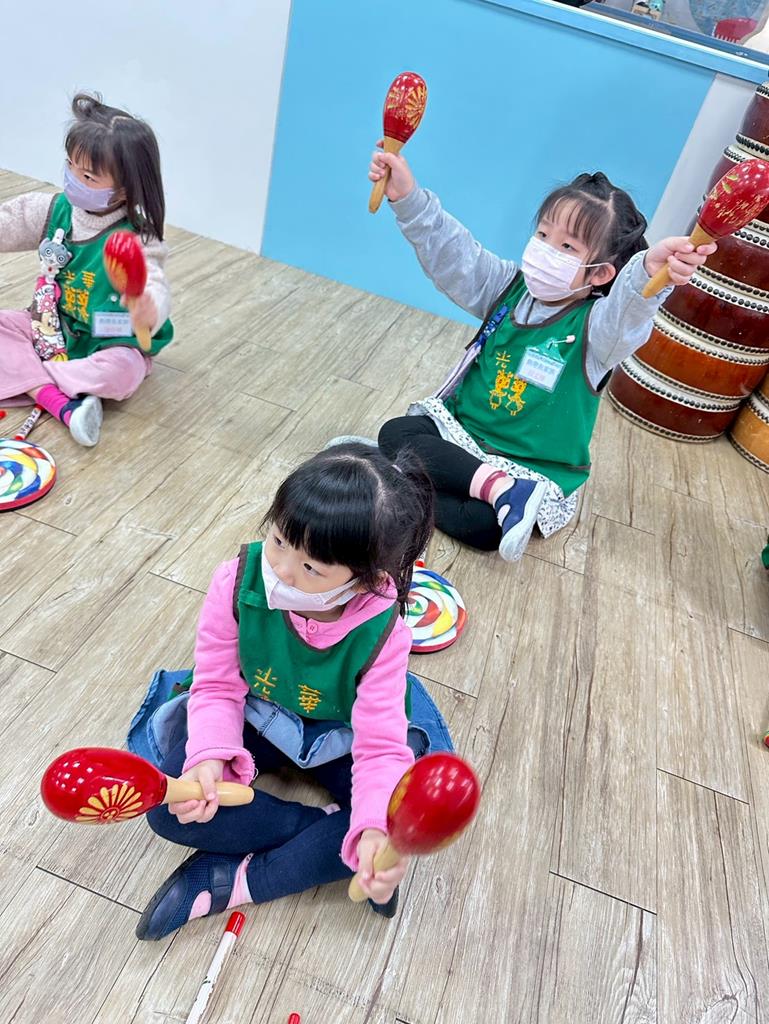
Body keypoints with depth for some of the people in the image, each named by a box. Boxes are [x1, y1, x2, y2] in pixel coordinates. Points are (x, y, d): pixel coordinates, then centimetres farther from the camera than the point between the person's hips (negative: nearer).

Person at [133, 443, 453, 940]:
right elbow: (217, 686, -18)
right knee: (171, 803, -22)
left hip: (338, 736, -1)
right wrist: (210, 758, -36)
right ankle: (331, 835, -12)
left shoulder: (381, 634, -31)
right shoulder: (238, 582, -28)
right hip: (255, 718, 2)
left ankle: (235, 880, -13)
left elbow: (380, 747, -28)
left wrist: (377, 830, -47)